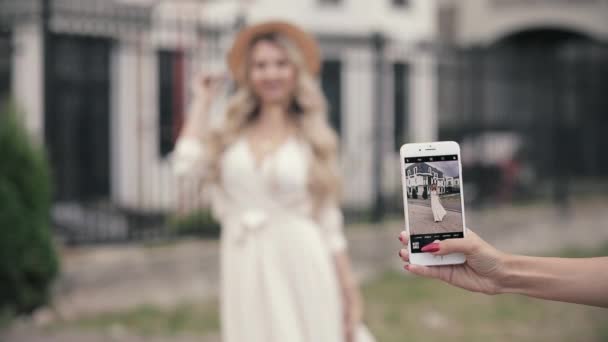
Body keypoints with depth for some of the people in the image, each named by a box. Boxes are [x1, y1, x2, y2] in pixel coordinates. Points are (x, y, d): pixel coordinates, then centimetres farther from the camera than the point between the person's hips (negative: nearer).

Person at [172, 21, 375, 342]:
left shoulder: (312, 139, 6)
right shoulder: (230, 135, 10)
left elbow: (329, 222, 4)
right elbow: (187, 164, -10)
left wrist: (350, 291, -2)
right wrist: (202, 101, 3)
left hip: (299, 266, -1)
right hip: (245, 269, 2)